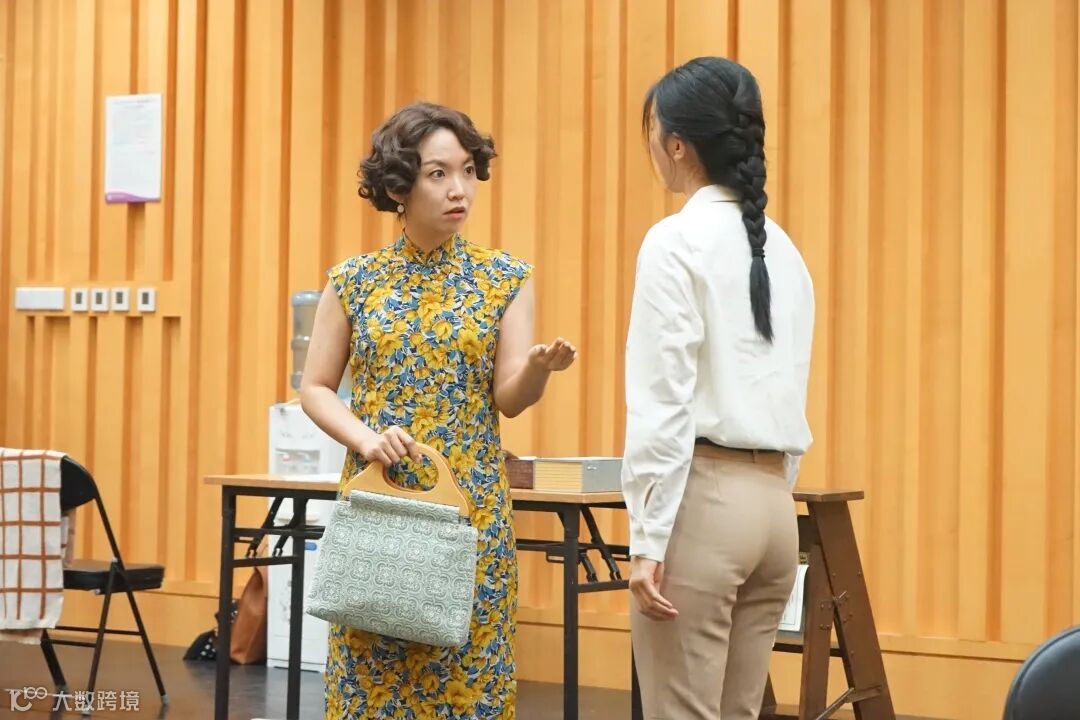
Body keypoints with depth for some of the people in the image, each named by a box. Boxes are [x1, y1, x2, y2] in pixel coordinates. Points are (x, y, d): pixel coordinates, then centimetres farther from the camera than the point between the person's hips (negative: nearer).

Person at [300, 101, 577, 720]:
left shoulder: (506, 278, 1)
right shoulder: (354, 281, 2)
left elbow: (509, 399, -5)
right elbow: (315, 388, 6)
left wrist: (541, 366, -26)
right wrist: (364, 436, -12)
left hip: (471, 506, 0)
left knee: (467, 670, 1)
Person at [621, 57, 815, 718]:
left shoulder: (677, 241, -9)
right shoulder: (784, 250, 12)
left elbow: (664, 403, -14)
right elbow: (794, 396, 14)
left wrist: (648, 537, -13)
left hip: (702, 498, -7)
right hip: (772, 502, 7)